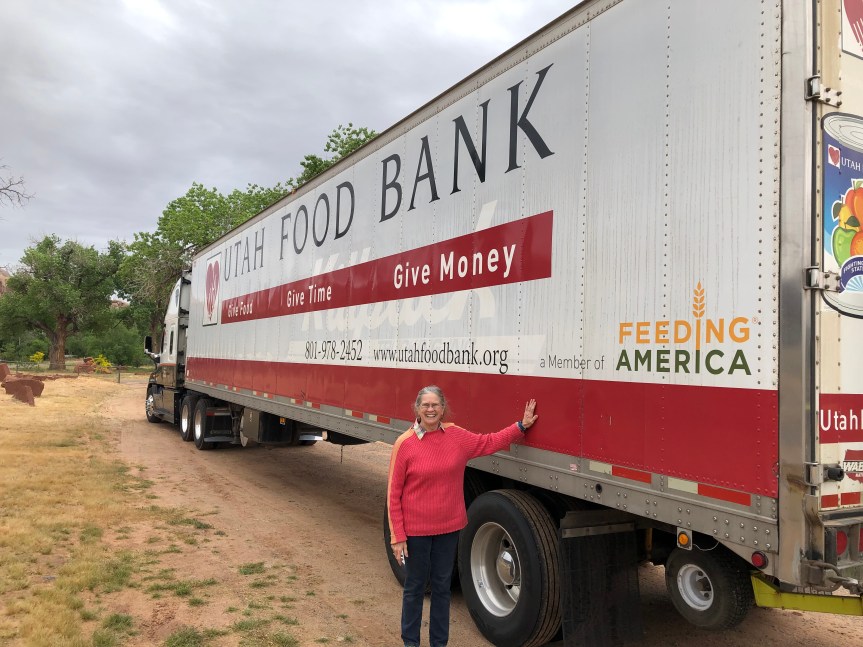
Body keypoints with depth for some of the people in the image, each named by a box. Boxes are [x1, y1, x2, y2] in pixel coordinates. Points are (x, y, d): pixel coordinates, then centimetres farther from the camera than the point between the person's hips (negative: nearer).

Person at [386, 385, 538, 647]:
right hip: (415, 530, -3)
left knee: (442, 586, 17)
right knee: (414, 587, 13)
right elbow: (394, 494, -10)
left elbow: (489, 442, 12)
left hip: (448, 527, 3)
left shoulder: (457, 436, -4)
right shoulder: (404, 443, -14)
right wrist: (397, 537, -10)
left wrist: (521, 425, 5)